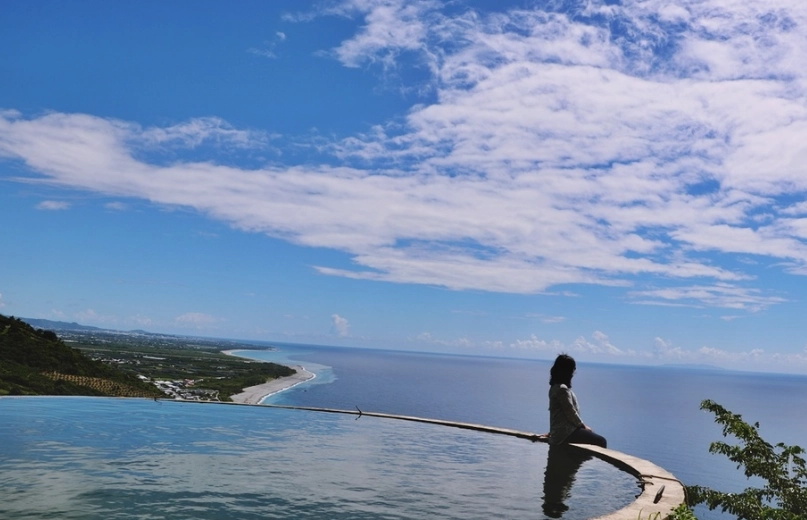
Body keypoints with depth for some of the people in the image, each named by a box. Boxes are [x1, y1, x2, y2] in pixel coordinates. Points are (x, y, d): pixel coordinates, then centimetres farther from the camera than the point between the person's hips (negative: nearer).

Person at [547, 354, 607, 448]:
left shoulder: (556, 387, 12)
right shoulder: (562, 389, -18)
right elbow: (571, 413, -16)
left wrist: (583, 425, 13)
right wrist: (583, 426, -2)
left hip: (561, 431, 10)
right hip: (565, 433, -10)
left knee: (593, 435, 19)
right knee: (601, 441, -8)